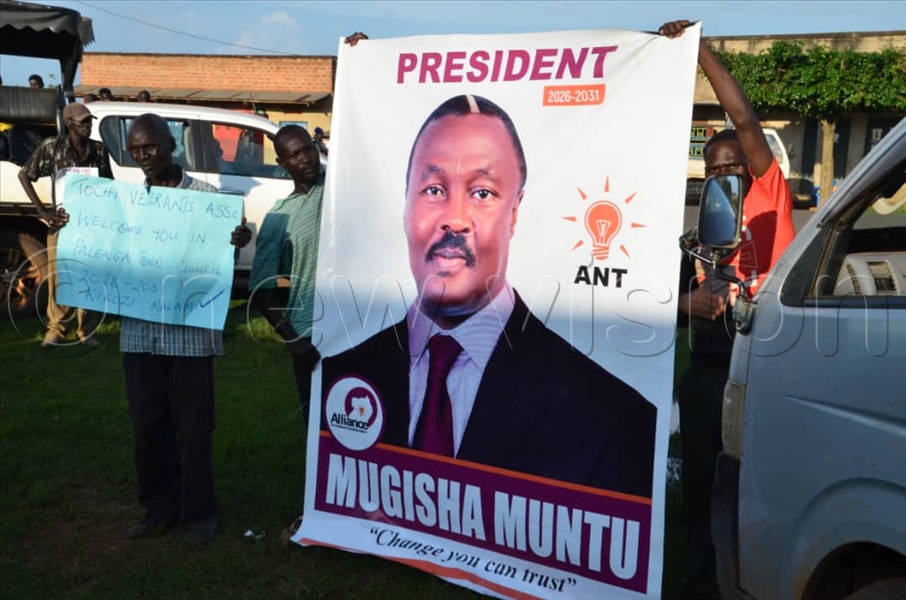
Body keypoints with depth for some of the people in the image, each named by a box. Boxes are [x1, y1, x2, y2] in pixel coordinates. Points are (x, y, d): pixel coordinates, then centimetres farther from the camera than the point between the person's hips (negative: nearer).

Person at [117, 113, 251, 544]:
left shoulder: (204, 195, -4)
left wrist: (239, 241, -25)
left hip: (189, 330, -4)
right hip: (139, 330, 4)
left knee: (193, 426, 5)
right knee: (147, 426, 12)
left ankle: (198, 512, 22)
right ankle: (159, 508, 29)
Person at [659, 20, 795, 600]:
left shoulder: (771, 200, 1)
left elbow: (746, 121, -9)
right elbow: (673, 295, 12)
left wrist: (701, 48, -9)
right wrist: (689, 301, -13)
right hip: (709, 372, 4)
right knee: (700, 482, 11)